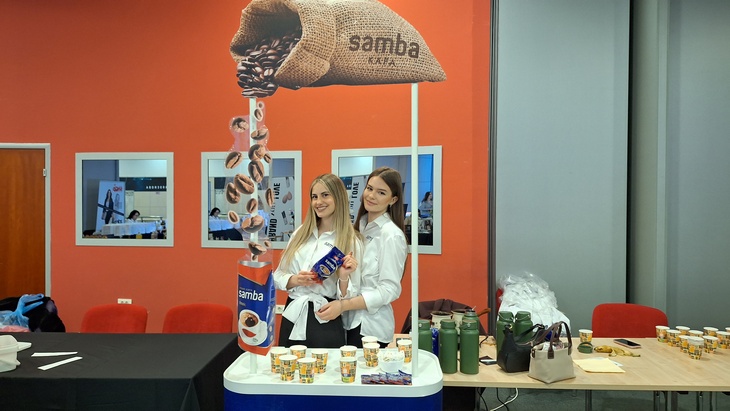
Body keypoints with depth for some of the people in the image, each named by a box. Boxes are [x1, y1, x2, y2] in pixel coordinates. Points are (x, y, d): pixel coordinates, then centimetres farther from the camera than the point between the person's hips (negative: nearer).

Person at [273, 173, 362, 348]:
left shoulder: (351, 241, -6)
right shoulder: (301, 233, 7)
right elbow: (278, 275, 8)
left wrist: (344, 277, -23)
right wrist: (294, 280, -11)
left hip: (326, 322, -4)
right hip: (292, 318, 4)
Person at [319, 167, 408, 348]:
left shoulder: (391, 235, -14)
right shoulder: (360, 227, 9)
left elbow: (389, 290, -16)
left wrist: (342, 305, -18)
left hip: (371, 326, -6)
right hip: (349, 321, 6)